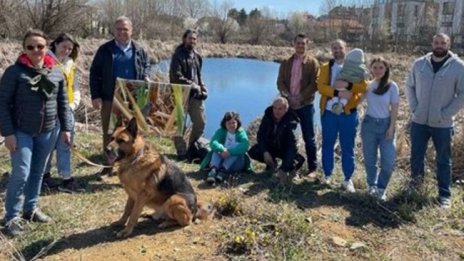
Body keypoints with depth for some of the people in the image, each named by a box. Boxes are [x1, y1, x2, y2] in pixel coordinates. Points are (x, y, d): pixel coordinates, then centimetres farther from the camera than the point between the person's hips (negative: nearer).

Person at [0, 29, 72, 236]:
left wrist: (66, 128, 5)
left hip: (47, 132, 4)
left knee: (38, 172, 14)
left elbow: (63, 103, 9)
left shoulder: (57, 73, 3)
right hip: (21, 132, -4)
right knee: (21, 174, -6)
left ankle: (31, 208, 30)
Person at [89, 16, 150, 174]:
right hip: (110, 99, -1)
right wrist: (95, 96, -7)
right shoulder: (105, 49, 0)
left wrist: (145, 77, -2)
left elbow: (146, 66, 22)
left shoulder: (139, 50, 7)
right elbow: (94, 73, 1)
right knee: (108, 133, 7)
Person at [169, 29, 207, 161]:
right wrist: (193, 85, -14)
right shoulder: (178, 55, -6)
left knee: (200, 122, 8)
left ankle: (191, 149, 26)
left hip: (195, 95, 7)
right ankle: (182, 152, 11)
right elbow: (176, 77, -16)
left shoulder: (197, 56, 16)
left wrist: (202, 88, 8)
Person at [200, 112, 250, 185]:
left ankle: (222, 171, -41)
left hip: (234, 164, -1)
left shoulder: (241, 133, -2)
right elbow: (213, 142, -17)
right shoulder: (221, 131, 2)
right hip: (221, 158, 1)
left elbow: (245, 145, -23)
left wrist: (230, 151, -37)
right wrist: (222, 150, -39)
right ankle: (213, 170, -49)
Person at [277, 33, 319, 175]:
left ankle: (312, 167, 10)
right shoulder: (286, 62, 11)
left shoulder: (312, 62, 0)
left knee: (309, 137, 1)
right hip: (288, 104, 4)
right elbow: (280, 82, 5)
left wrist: (300, 97, -17)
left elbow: (314, 84, -8)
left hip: (305, 105, -3)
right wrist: (288, 96, -11)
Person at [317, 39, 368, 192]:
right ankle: (327, 174, 24)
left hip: (348, 113, -1)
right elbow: (321, 86, -9)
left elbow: (364, 86, -8)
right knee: (327, 144, 9)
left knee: (347, 147, 4)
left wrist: (349, 85, -25)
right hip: (328, 112, 1)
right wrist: (337, 93, -23)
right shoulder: (325, 68, 6)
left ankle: (348, 179, 14)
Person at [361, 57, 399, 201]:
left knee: (388, 161, -5)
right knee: (369, 159, 9)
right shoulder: (368, 85, 2)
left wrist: (391, 127, -10)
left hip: (385, 124, -2)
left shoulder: (392, 86, -6)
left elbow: (394, 108, -5)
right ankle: (372, 186, 27)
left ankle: (381, 188, 15)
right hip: (369, 124, 2)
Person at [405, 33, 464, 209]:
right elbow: (409, 86, 10)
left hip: (442, 124, -2)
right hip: (419, 121, 2)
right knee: (416, 155, 14)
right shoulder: (419, 64, 2)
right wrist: (414, 107, -1)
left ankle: (445, 194, 20)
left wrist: (446, 114, -13)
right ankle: (416, 178, 40)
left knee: (443, 160, 8)